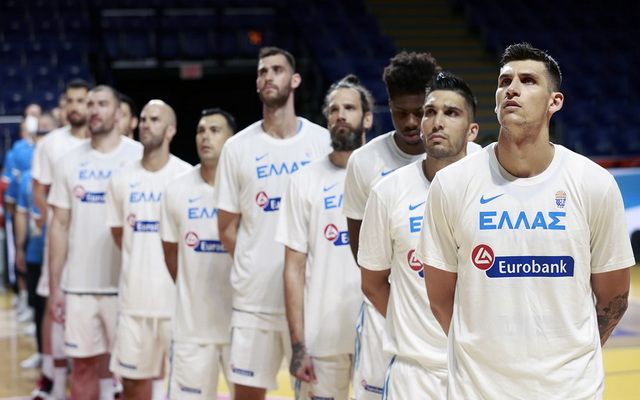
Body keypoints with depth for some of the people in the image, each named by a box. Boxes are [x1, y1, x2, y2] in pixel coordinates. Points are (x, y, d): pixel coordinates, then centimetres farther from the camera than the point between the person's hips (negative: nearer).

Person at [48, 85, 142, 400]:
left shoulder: (139, 157, -2)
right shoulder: (70, 162, 7)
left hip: (126, 284, -3)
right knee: (83, 364, 9)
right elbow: (59, 226, 9)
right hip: (78, 286, 3)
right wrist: (53, 287, 4)